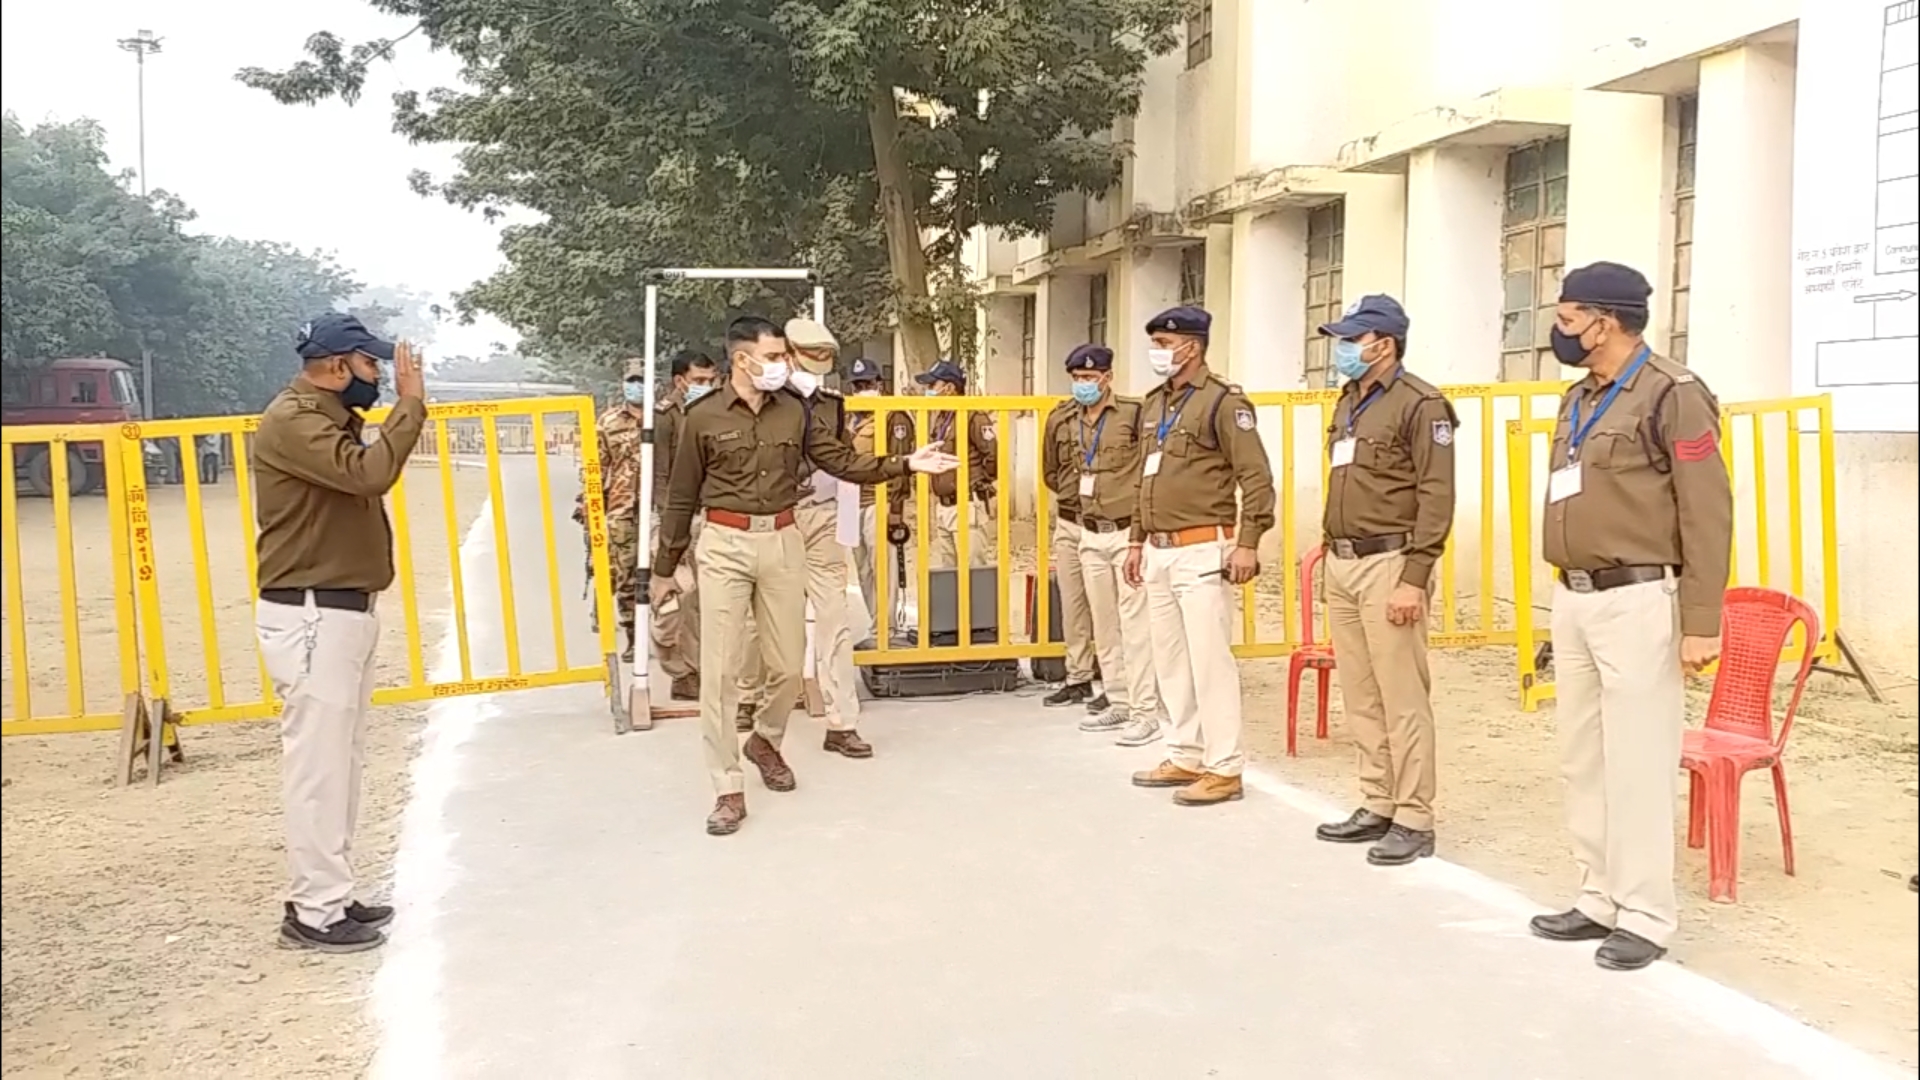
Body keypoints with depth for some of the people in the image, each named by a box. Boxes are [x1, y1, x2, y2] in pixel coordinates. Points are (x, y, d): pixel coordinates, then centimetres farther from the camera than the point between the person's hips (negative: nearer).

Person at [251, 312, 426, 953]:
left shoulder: (334, 418, 17)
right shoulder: (293, 419, -14)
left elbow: (366, 475, 10)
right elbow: (368, 473, -27)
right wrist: (410, 403, -19)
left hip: (347, 610, 11)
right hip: (311, 617, -11)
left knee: (341, 761, 14)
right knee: (317, 765, -6)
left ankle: (328, 895, 24)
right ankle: (315, 913, 1)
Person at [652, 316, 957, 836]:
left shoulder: (796, 411, 3)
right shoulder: (703, 417, -5)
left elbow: (843, 461, 5)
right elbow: (681, 498, 1)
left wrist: (905, 463, -7)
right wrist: (665, 568, 5)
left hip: (783, 542, 3)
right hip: (724, 545, -3)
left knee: (789, 665, 11)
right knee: (719, 670, -2)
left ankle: (765, 741, 41)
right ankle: (729, 789, 8)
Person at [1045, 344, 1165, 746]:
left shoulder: (1135, 414, -13)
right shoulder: (1062, 421, 7)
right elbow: (1054, 471, 21)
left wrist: (1139, 505, -10)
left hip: (1129, 532, -7)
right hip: (1089, 535, 7)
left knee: (1135, 623, -6)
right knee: (1102, 624, 13)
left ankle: (1146, 712, -1)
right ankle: (1118, 704, 23)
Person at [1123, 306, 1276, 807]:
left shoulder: (1223, 401, -9)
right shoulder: (1155, 403, 16)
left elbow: (1257, 478, -14)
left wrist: (1248, 543, -19)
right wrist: (1137, 541, 21)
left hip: (1201, 552, -8)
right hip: (1159, 553, 9)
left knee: (1209, 660, -5)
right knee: (1170, 661, 13)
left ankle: (1223, 769, 3)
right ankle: (1185, 757, 24)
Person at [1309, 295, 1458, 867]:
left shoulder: (1420, 404, -9)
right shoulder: (1348, 403, 17)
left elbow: (1436, 498, -14)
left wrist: (1414, 579, -19)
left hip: (1388, 565, -8)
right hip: (1342, 564, 8)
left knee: (1402, 697, -4)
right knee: (1360, 696, 12)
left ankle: (1414, 820, 4)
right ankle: (1378, 807, 22)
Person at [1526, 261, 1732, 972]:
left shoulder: (1672, 395, -10)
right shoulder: (1578, 400, 15)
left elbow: (1707, 515, -13)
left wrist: (1700, 623, -16)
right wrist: (1566, 598, 19)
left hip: (1636, 603, -8)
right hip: (1572, 602, 8)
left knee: (1637, 764, -3)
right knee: (1582, 760, 12)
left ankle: (1646, 916, 8)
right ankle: (1600, 900, 23)